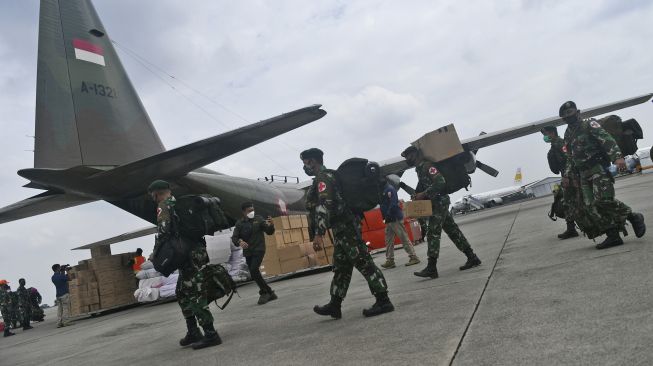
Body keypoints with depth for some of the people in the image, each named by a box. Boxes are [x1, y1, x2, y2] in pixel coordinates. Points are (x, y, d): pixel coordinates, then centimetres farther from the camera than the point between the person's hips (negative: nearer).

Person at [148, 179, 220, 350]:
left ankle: (211, 335, -9)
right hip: (198, 251, 9)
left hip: (188, 256, -9)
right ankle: (193, 332, 20)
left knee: (194, 295, -8)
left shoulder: (164, 206, -4)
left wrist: (155, 254, -5)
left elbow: (163, 232, -18)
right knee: (182, 293, 18)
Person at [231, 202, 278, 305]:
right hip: (248, 252, 4)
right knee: (254, 274, 6)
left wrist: (270, 225, -24)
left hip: (259, 250, -4)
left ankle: (264, 293, -6)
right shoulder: (240, 223, 3)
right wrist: (239, 242, -25)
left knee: (254, 270, -21)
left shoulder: (258, 219, -1)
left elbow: (269, 232, -2)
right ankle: (270, 293, 20)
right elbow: (234, 238, -2)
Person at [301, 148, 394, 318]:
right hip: (343, 227, 11)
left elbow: (324, 205, -24)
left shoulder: (323, 177, -10)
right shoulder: (327, 176, 22)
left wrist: (318, 234, -30)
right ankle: (335, 305, 18)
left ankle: (384, 301, -7)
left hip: (345, 227, -11)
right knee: (340, 267, 12)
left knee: (363, 262, -9)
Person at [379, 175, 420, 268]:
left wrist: (387, 216, -22)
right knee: (389, 240, 8)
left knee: (404, 238, -5)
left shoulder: (389, 188, -12)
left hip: (395, 218, -10)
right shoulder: (384, 189, 16)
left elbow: (393, 203, -21)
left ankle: (413, 257, 0)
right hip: (389, 220, 10)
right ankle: (390, 260, 11)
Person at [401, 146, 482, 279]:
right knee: (453, 231, 11)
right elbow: (423, 187, 25)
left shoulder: (427, 165, -12)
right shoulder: (419, 169, 19)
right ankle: (472, 258, 15)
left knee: (433, 234, -11)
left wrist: (423, 194, -22)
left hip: (439, 202, -10)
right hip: (437, 204, 10)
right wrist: (417, 196, 5)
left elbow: (440, 182, -23)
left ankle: (431, 268, -10)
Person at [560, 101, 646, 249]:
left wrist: (617, 156, -27)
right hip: (584, 175, 7)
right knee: (592, 206, -5)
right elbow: (570, 158, 28)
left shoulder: (589, 124, 0)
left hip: (598, 168, -7)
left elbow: (606, 139, -13)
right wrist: (566, 175, 19)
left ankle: (633, 217, 0)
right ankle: (613, 236, -3)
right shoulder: (568, 135, 21)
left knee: (604, 200, -21)